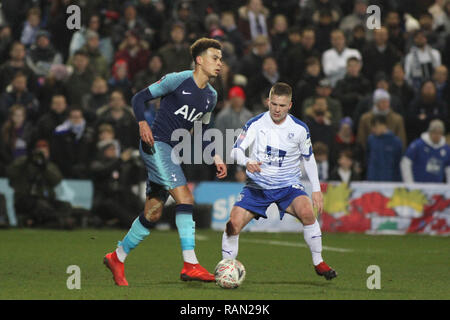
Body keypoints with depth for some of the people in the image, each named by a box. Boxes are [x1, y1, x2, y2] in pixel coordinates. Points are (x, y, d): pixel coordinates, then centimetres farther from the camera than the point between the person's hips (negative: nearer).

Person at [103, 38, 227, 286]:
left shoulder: (210, 96, 13)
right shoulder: (178, 80, -8)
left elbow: (200, 133, 23)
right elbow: (140, 97, -5)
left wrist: (215, 158, 12)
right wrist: (142, 124, -21)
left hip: (172, 151, 8)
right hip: (156, 144, -8)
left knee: (153, 212, 8)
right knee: (185, 198, -19)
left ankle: (117, 258, 23)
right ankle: (190, 264, -21)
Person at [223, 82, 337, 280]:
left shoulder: (299, 129, -4)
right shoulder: (256, 124, -7)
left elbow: (308, 158, 9)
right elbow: (236, 150, -14)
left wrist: (316, 189, 4)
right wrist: (247, 162, -37)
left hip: (288, 185, 0)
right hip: (257, 185, 0)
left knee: (306, 212, -29)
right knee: (233, 224, -16)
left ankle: (318, 263, -14)